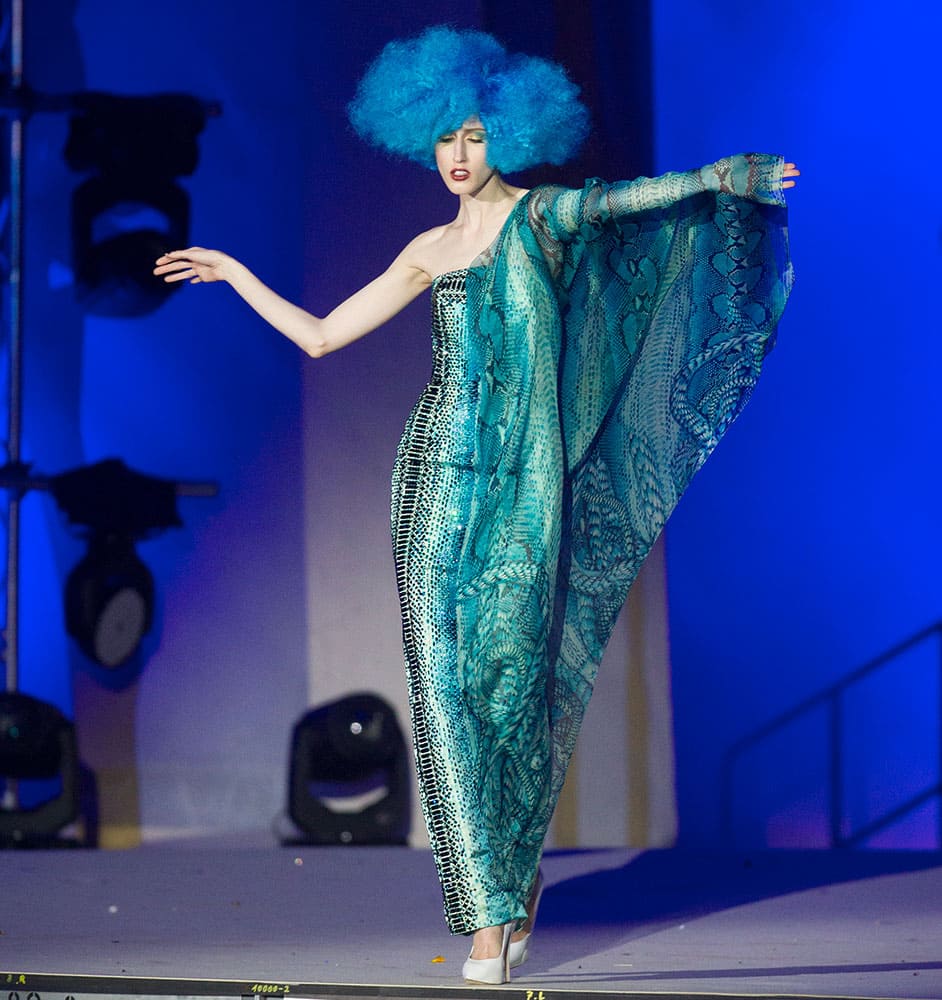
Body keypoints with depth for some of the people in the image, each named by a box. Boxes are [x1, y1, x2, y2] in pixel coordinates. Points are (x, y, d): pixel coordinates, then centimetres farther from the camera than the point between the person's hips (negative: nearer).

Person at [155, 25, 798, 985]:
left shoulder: (540, 216, 5)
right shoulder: (432, 250, 16)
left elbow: (631, 199, -9)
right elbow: (318, 335, 21)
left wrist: (727, 175, -22)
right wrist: (233, 274, 25)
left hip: (523, 480, -3)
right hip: (439, 472, 3)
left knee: (514, 674, -4)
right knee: (445, 676, -5)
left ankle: (513, 884, 10)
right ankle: (494, 905, -1)